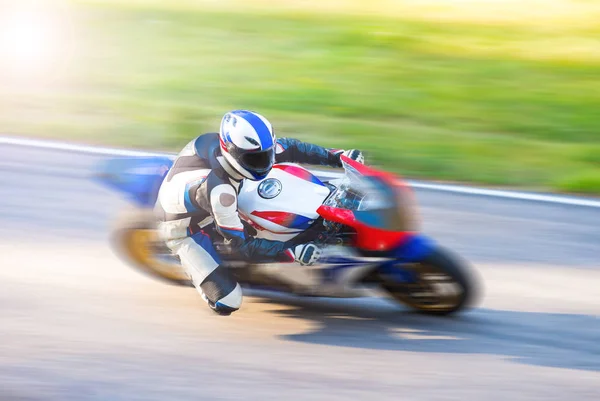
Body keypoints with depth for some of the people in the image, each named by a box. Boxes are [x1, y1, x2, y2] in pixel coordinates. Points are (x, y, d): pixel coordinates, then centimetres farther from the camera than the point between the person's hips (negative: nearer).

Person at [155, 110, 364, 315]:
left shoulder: (244, 145, -22)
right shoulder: (218, 190, -42)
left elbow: (287, 148, -5)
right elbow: (241, 245, -32)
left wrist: (337, 156, -11)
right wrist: (294, 253, -36)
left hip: (209, 214, 7)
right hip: (184, 229, -7)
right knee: (228, 302, -14)